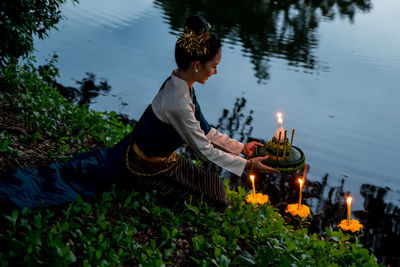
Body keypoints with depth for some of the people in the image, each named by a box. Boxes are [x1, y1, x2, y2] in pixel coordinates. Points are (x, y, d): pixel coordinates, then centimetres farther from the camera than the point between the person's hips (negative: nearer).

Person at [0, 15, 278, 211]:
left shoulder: (180, 83, -6)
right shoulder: (178, 103, -37)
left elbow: (205, 129, 5)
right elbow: (203, 148, -26)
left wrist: (240, 147, 8)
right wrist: (246, 165, -18)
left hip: (138, 153, 8)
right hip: (148, 170, -8)